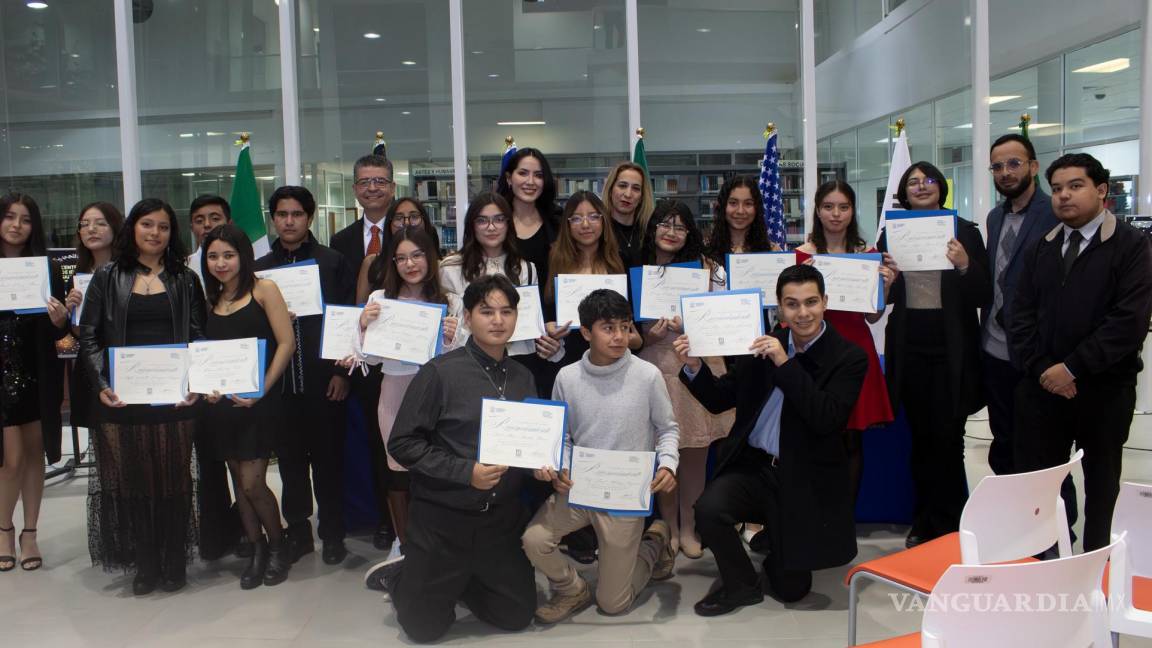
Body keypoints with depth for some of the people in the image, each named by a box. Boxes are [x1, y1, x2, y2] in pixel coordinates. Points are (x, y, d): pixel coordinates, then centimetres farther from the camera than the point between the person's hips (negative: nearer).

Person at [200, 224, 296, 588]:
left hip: (258, 402, -5)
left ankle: (278, 547, 15)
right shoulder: (211, 300, 14)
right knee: (239, 481, 9)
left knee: (252, 483, -6)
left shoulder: (263, 290, -3)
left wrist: (262, 389, -15)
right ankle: (256, 551, 22)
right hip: (221, 403, 5)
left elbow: (286, 343, -9)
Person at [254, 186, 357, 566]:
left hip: (324, 380, -3)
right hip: (278, 381, 3)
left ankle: (332, 534, 16)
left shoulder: (333, 263, 2)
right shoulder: (260, 269, 10)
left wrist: (343, 371, -6)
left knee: (328, 458, 4)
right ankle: (298, 530, 22)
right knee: (290, 459, 9)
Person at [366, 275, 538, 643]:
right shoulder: (440, 372, -14)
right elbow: (402, 443, -15)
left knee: (517, 617, 14)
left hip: (502, 518, 5)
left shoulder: (523, 378, 3)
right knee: (425, 627, 8)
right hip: (444, 517, -5)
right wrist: (466, 472, -22)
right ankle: (399, 575, 37)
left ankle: (457, 583, 37)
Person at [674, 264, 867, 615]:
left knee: (791, 588, 2)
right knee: (709, 509, -27)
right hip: (752, 465, 2)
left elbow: (826, 419, -22)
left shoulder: (849, 358, -7)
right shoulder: (765, 345, 4)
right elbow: (719, 400, 7)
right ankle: (740, 585, 0)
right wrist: (694, 367, -12)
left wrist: (785, 363, -26)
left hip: (805, 480, -2)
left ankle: (771, 537, 36)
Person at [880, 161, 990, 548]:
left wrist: (965, 266, -20)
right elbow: (885, 296, 11)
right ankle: (925, 522, 24)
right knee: (920, 437, 11)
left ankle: (950, 526, 17)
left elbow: (983, 297, -2)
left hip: (951, 350, -2)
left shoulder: (965, 231, 0)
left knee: (948, 439, 1)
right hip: (909, 349, 2)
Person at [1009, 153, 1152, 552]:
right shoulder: (1043, 247, 11)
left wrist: (1073, 368, -17)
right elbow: (1021, 313, 5)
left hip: (1104, 388, -3)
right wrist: (1040, 368, -9)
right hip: (1041, 386, 4)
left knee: (1101, 483, 13)